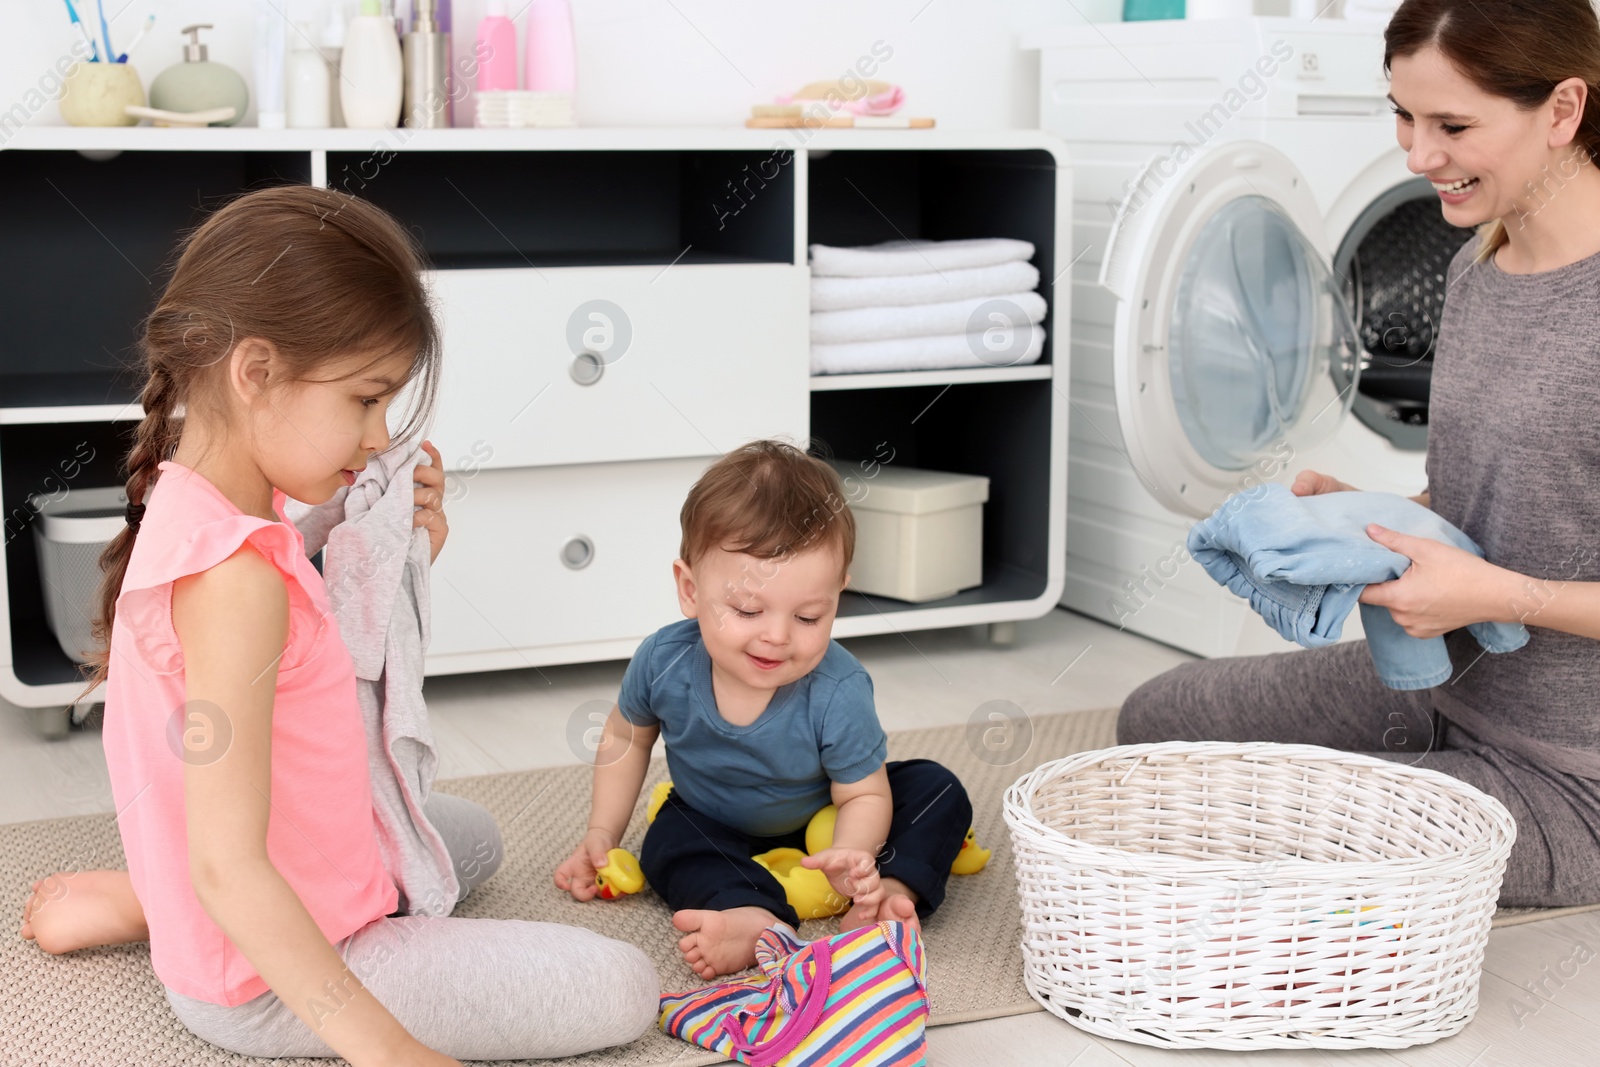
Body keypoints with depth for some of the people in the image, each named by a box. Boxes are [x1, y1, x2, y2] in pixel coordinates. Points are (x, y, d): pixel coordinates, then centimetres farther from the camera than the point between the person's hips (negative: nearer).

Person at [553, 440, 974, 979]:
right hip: (718, 827, 1)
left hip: (823, 820, -1)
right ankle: (755, 918, -49)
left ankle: (889, 892, -38)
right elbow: (625, 737, -2)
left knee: (938, 791, -18)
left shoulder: (837, 692, -34)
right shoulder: (663, 662, -26)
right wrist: (602, 832, -6)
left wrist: (850, 855, -44)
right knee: (668, 842, -29)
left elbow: (864, 795, -21)